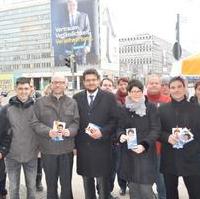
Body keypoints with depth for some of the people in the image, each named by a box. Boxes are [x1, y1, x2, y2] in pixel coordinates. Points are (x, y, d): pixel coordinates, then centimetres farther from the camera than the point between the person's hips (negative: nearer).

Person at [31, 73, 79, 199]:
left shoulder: (72, 103, 6)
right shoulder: (40, 102, 3)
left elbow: (76, 122, 5)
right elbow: (34, 122, -1)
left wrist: (70, 131, -16)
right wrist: (48, 131, -18)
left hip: (67, 149, 1)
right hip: (48, 149, 0)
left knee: (66, 184, 10)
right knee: (51, 184, 14)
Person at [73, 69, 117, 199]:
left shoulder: (109, 97, 0)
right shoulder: (77, 98, 6)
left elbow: (114, 120, -3)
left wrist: (102, 132, -18)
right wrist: (74, 143, 1)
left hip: (101, 146, -2)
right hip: (83, 146, 3)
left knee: (103, 181, 7)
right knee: (87, 181, 15)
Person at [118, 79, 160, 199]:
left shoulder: (151, 107, -2)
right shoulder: (125, 109, 8)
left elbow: (156, 129, -6)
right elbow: (120, 127, 12)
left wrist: (144, 145, -20)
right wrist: (121, 135, -12)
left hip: (146, 153, -3)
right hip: (129, 154, 3)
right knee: (133, 188, 9)